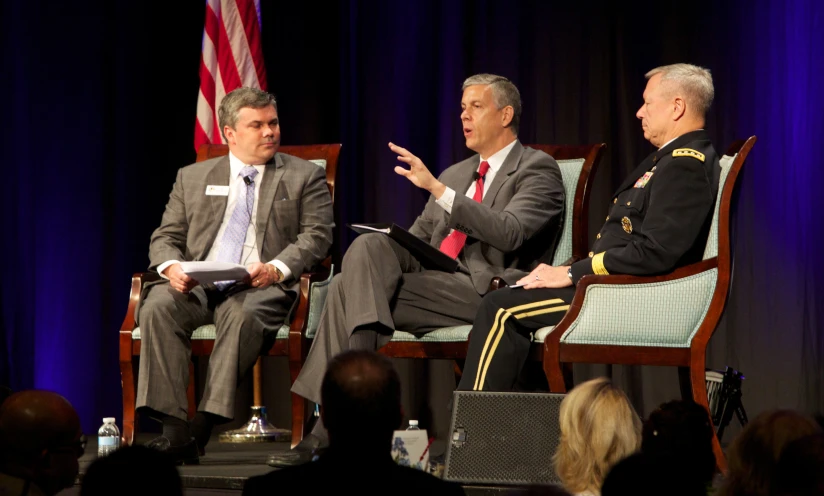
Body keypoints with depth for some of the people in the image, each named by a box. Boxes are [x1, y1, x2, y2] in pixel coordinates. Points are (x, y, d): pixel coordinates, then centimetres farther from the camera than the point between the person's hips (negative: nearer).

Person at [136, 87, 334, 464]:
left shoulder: (305, 176, 13)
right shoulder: (192, 178, 20)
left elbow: (317, 236, 2)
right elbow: (166, 237, 16)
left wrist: (275, 269, -17)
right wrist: (171, 266, -9)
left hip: (261, 289, -2)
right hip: (195, 286, 3)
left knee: (242, 314, -37)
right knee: (157, 307, -29)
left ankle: (202, 429, -38)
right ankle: (174, 429, -34)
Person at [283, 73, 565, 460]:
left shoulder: (537, 169, 3)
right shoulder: (455, 174, 28)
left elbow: (509, 233, -15)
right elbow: (419, 235, 26)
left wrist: (437, 188, -21)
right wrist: (380, 255, 1)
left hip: (484, 290, -7)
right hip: (434, 279, 7)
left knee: (351, 289, -23)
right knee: (368, 246, -22)